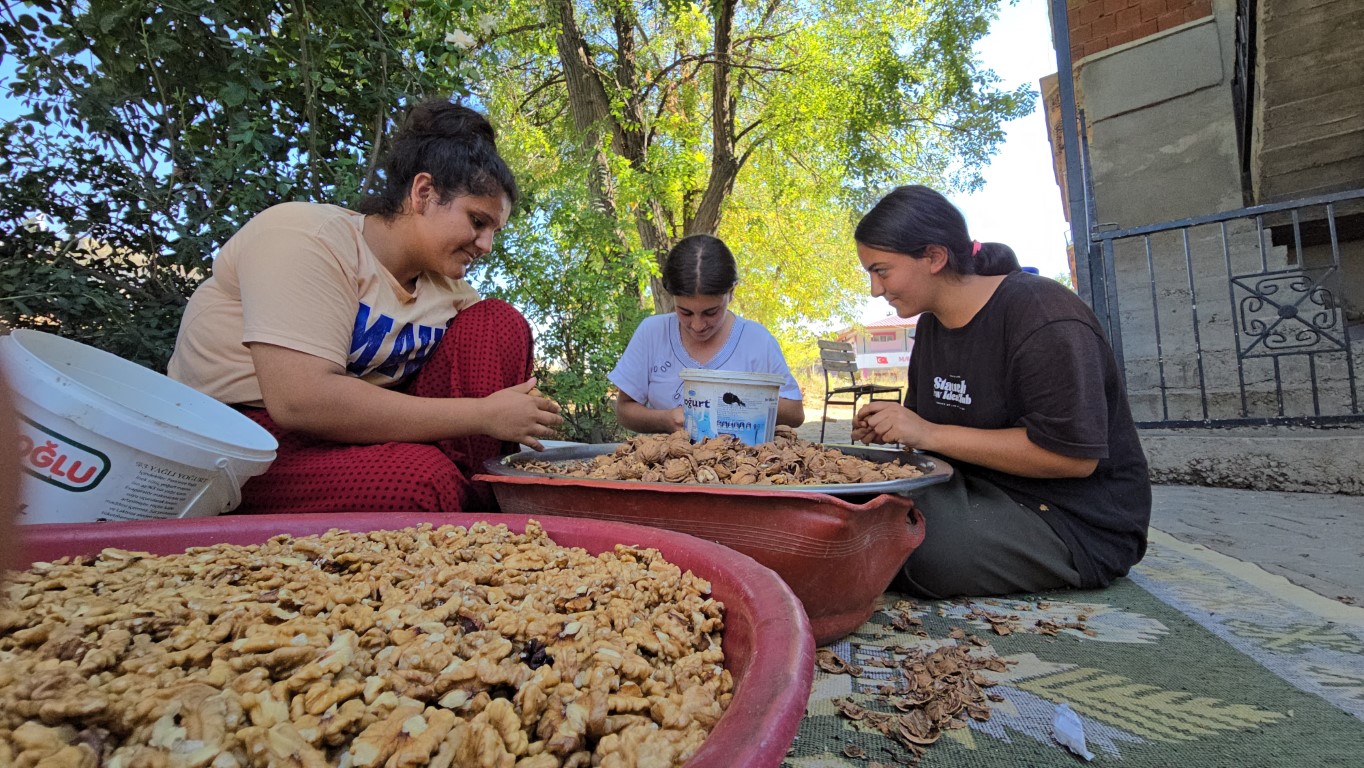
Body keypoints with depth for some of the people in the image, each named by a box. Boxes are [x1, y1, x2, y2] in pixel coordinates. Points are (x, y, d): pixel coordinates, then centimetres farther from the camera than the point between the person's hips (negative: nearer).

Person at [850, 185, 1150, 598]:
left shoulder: (1045, 319, -20)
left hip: (1077, 522, -7)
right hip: (982, 493, 8)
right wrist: (889, 426, -6)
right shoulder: (932, 323, 8)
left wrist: (930, 434, -25)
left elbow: (1073, 455, -25)